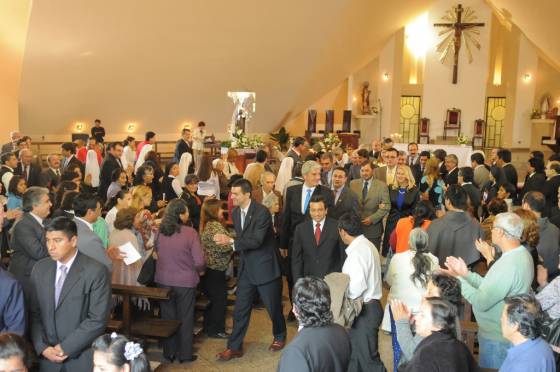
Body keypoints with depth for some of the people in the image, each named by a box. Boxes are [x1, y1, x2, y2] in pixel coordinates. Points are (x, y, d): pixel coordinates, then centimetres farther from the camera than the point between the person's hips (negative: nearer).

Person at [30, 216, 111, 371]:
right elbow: (34, 313, 6)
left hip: (82, 358, -4)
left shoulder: (96, 271, -14)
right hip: (47, 358, 4)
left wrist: (65, 347, -14)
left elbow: (98, 319, -15)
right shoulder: (39, 269, 2)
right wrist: (42, 347, -6)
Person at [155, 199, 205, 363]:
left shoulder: (160, 231, -6)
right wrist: (197, 271, 4)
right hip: (185, 282, -3)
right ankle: (184, 354, 23)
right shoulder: (190, 233, -18)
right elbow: (199, 261, -18)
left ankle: (169, 352, 27)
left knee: (168, 317, 17)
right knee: (185, 318, 13)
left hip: (163, 280, 3)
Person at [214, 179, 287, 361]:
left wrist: (231, 241, -31)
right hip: (246, 268, 6)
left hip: (265, 266, -6)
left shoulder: (262, 212, -20)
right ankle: (235, 347, 16)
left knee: (273, 307, 11)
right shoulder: (236, 211, 2)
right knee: (240, 309, 7)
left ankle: (279, 336, 36)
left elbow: (256, 240, -27)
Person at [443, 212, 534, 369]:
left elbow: (481, 302, -26)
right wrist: (466, 274, 4)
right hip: (503, 333, 9)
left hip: (497, 339, -9)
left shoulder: (509, 265, -29)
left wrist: (458, 278, -17)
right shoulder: (520, 254, 3)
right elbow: (490, 287, 5)